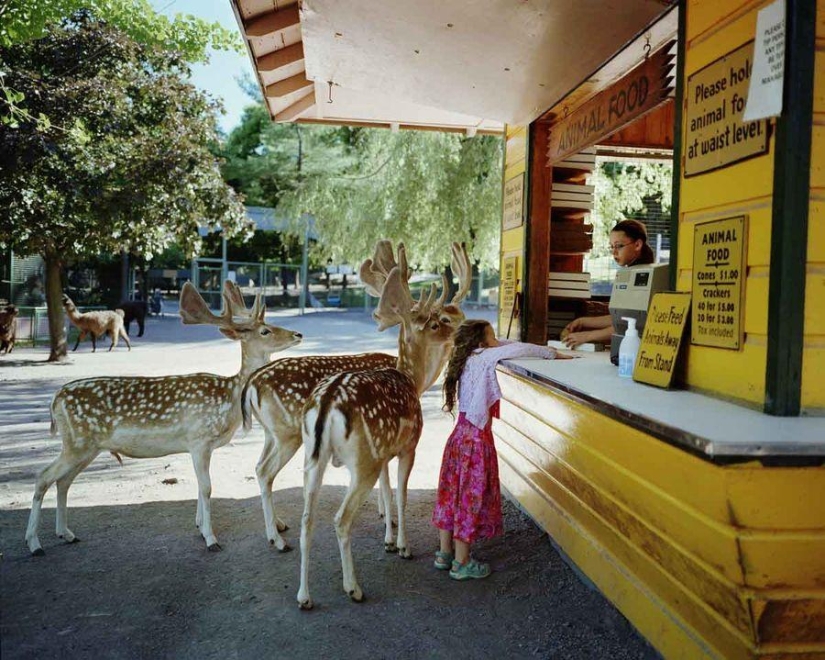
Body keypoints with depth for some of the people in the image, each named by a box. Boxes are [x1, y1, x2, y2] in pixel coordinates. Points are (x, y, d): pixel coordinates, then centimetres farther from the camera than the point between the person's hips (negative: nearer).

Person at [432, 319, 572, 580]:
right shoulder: (482, 358, -15)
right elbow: (520, 349, -16)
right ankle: (461, 563, 13)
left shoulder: (468, 360, 8)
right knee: (471, 499, 2)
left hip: (460, 437, 8)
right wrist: (552, 354, -3)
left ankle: (445, 554, 28)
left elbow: (504, 345, 18)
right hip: (476, 440, -8)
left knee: (452, 494, 15)